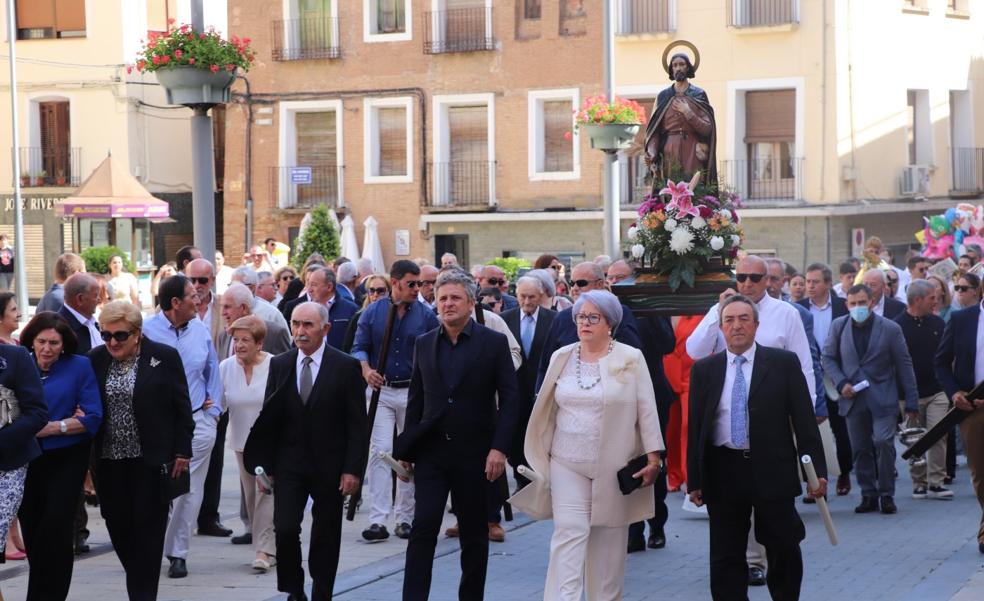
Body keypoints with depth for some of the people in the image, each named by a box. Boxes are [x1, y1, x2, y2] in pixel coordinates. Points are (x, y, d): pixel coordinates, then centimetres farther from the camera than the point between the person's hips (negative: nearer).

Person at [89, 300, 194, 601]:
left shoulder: (165, 358, -5)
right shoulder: (95, 359, 3)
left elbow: (182, 409, -1)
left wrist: (182, 452, -4)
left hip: (151, 460, -3)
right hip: (109, 460, 3)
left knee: (148, 529, -1)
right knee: (118, 525, 6)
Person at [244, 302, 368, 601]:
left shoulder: (346, 366, -5)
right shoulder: (279, 365, 4)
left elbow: (357, 424, -5)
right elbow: (268, 418, 8)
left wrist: (352, 469, -11)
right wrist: (265, 465, 3)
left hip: (329, 467, -2)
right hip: (289, 464, 2)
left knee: (326, 538, 7)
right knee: (285, 530, -10)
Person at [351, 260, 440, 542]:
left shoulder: (426, 314, 2)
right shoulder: (372, 312, 2)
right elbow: (360, 348, 4)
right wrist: (366, 370, -15)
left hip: (414, 392, 1)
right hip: (381, 390, -1)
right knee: (379, 452, -10)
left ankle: (405, 518, 16)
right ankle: (378, 520, -12)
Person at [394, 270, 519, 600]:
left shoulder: (494, 343, -3)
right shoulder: (424, 344, 7)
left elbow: (510, 399, -5)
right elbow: (416, 399, 12)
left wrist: (499, 448, -13)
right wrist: (407, 448, 8)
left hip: (473, 454, -2)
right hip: (431, 450, 2)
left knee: (474, 533, 8)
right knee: (423, 529, -7)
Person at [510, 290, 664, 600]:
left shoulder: (631, 359, -3)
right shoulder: (562, 357, 6)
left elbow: (646, 410, -3)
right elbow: (548, 411, 12)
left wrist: (653, 457, -7)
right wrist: (540, 458, 13)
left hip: (614, 467, -2)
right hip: (568, 464, 2)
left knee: (609, 537, 6)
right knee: (568, 534, -8)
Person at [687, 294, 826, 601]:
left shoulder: (784, 363, 1)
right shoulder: (704, 369, 6)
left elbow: (804, 420, 0)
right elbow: (695, 427, 7)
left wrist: (816, 470, -6)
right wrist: (694, 479, 3)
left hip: (773, 471, -1)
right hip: (723, 472, 1)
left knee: (784, 551, 7)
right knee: (726, 558, 4)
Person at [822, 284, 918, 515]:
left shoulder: (890, 329, -3)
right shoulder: (839, 326, 4)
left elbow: (904, 366, 0)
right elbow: (828, 357, 11)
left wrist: (911, 402, -1)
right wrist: (841, 383, -6)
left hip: (882, 398, -3)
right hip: (853, 398, 3)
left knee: (884, 442, -15)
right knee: (860, 449, 5)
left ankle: (886, 494, -2)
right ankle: (868, 494, 16)